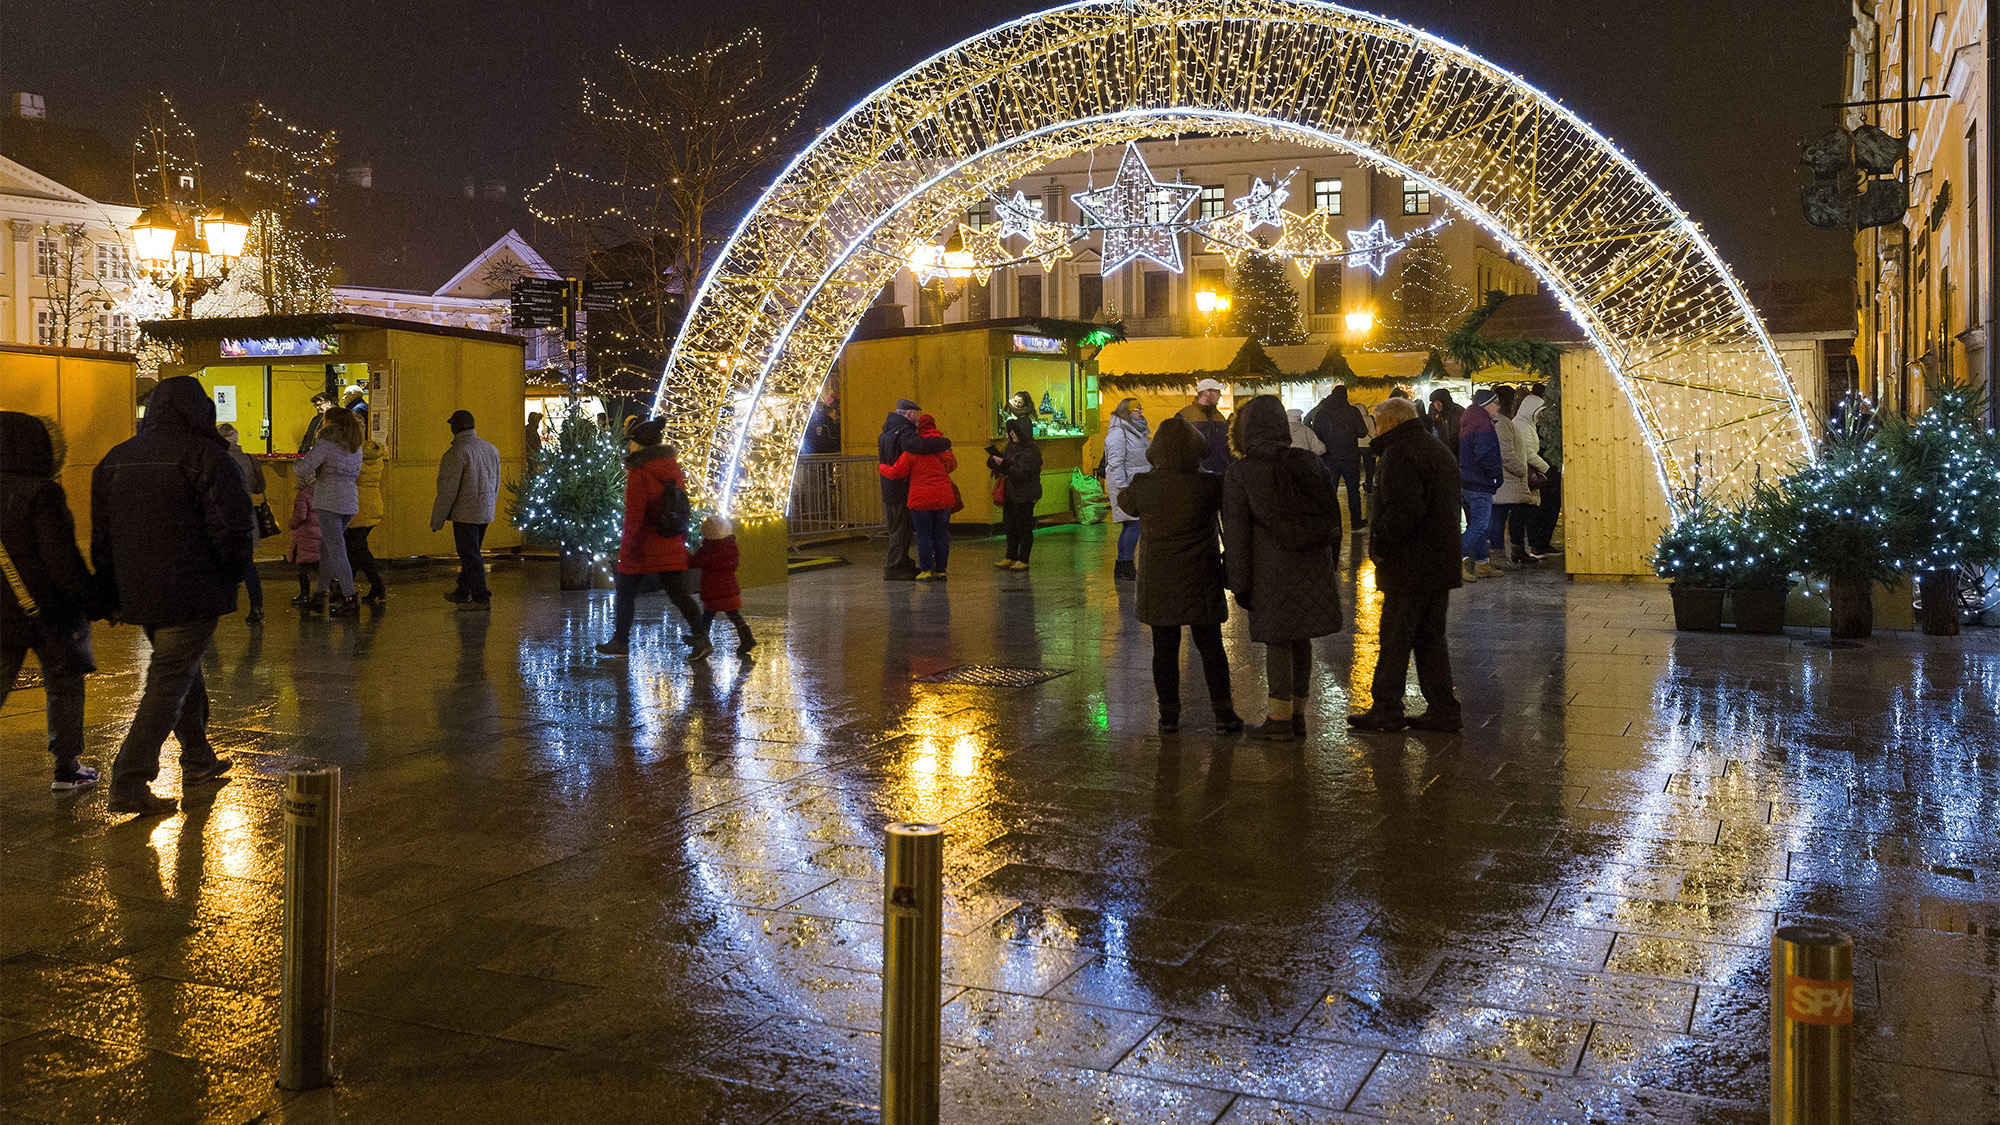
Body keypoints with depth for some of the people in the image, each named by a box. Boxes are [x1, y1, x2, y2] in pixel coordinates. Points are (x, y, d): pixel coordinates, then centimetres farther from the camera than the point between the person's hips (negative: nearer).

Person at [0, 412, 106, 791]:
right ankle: (67, 768, 17)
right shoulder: (40, 494, -17)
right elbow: (62, 561, -18)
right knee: (64, 687, 11)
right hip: (49, 610, -5)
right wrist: (95, 603, -11)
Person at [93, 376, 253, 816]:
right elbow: (232, 528, -16)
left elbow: (101, 536, 14)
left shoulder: (115, 459, 11)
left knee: (182, 670, 22)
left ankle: (198, 760, 34)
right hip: (190, 593, -7)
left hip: (136, 594, 7)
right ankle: (129, 783, -8)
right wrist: (234, 574, 1)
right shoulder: (205, 456, -11)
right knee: (169, 681, -3)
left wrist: (112, 597, 19)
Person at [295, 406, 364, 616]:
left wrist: (297, 467, 8)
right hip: (350, 501, 7)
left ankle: (349, 597, -10)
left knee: (336, 550, -6)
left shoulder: (326, 444, -9)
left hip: (330, 501, -7)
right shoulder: (355, 446, 13)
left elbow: (304, 468, -16)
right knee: (327, 547, 17)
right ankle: (321, 593, 20)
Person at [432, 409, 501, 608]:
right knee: (471, 553, 19)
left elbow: (448, 491, -17)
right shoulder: (491, 448, 8)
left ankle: (482, 598, -2)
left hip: (465, 513, -8)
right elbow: (496, 483, 17)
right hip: (486, 513, 8)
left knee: (470, 555, -2)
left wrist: (437, 520, -8)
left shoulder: (456, 453, -17)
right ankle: (462, 593, 30)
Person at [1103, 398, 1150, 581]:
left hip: (1138, 485, 10)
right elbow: (1115, 463, -19)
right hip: (1126, 485, -10)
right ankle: (1125, 567, -7)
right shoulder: (1118, 433, -13)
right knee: (1132, 524, -11)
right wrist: (1122, 487, -23)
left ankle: (1122, 566, 15)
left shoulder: (1137, 431, 19)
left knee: (1131, 525, 10)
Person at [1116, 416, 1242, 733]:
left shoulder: (1142, 485, -10)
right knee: (1210, 647, 10)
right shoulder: (1211, 485, -11)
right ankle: (1223, 712, 12)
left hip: (1158, 582, 1)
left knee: (1164, 649, 9)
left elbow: (1126, 504, 11)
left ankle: (1169, 715, 14)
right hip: (1201, 581, 0)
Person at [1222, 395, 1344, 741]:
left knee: (1276, 641, 3)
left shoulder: (1241, 472, -8)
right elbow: (1330, 514, 11)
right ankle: (1297, 712, 22)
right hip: (1313, 567, 5)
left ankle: (1280, 718, 7)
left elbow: (1236, 532, -7)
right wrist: (1326, 560, 19)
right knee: (1300, 639, 13)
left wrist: (1239, 582, -2)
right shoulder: (1307, 462, 4)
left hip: (1272, 570, -4)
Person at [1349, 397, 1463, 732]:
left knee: (1394, 640, 0)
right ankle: (1442, 710, 16)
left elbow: (1405, 510, -26)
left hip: (1409, 566, -9)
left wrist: (1380, 546, -16)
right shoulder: (1438, 450, 17)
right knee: (1431, 638, 14)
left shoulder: (1398, 455, -15)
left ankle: (1386, 710, 7)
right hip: (1441, 564, 9)